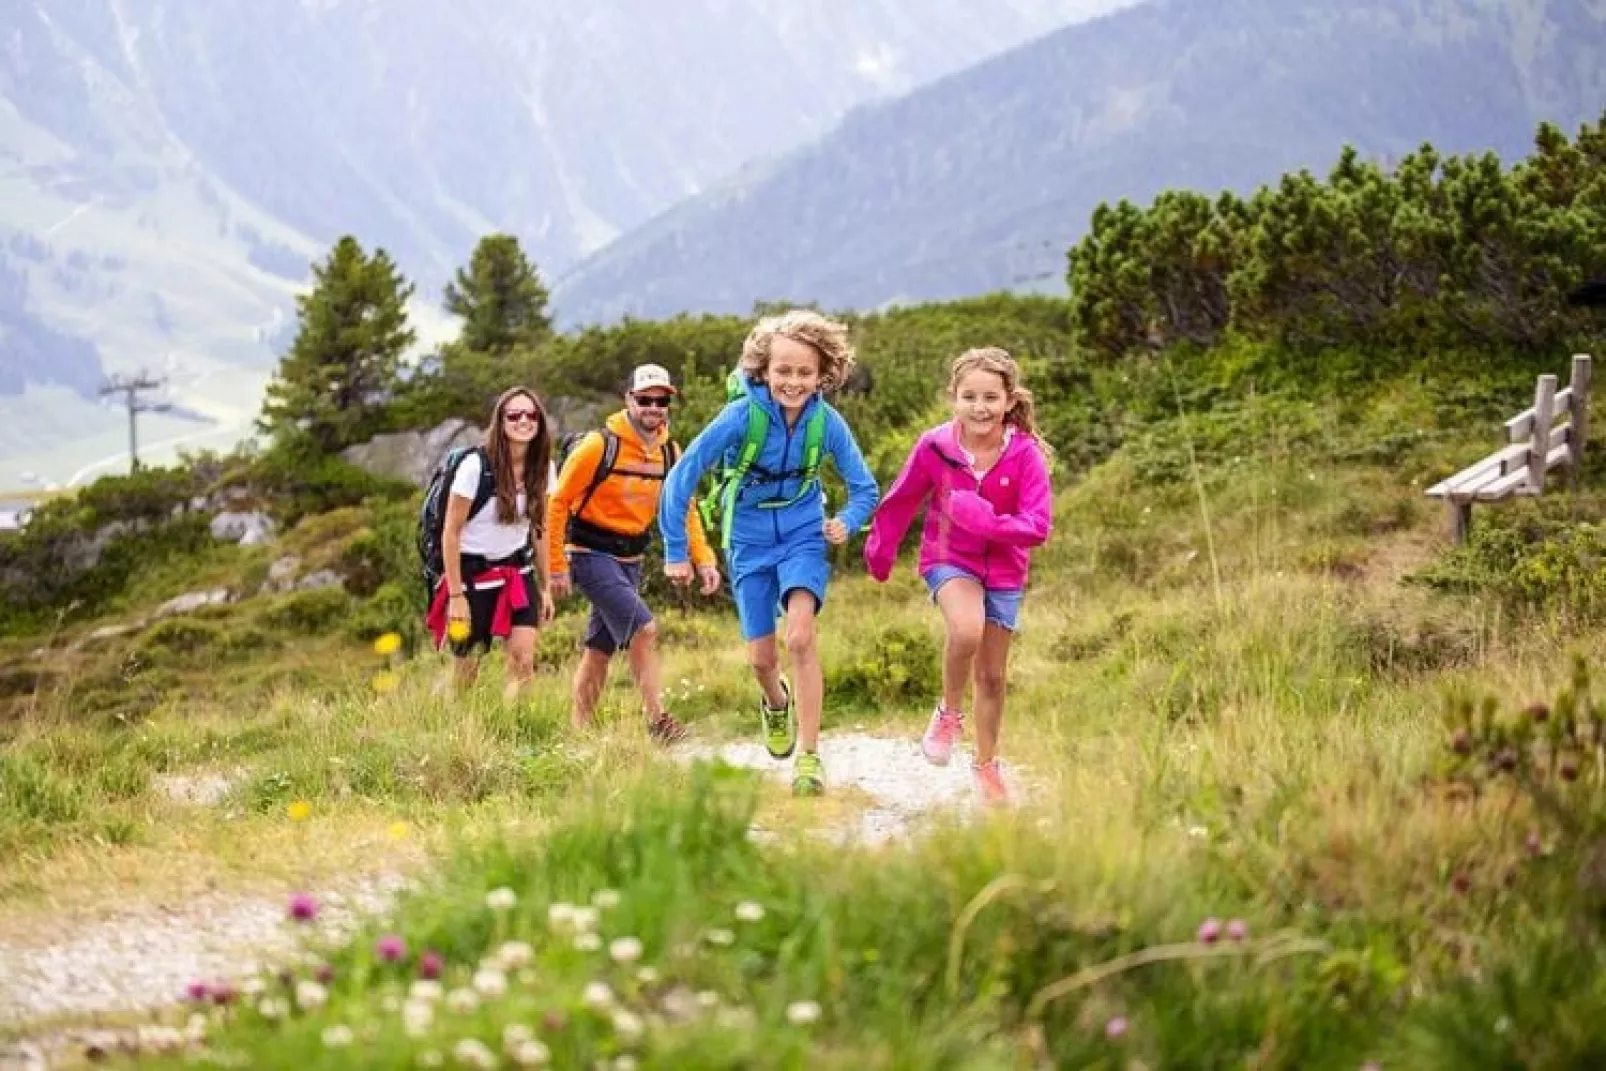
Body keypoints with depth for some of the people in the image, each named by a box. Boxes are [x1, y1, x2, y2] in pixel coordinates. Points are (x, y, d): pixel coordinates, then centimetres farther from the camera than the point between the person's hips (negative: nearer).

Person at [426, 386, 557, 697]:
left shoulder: (542, 468, -1)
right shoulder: (476, 466, -18)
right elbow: (450, 533, -13)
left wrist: (544, 588, 10)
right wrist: (456, 595, -14)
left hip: (518, 573, 4)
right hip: (473, 573, -4)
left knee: (523, 663, -11)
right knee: (466, 669, 3)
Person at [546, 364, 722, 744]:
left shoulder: (669, 453, 3)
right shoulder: (600, 446, -16)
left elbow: (685, 510, 10)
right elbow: (558, 503, -11)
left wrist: (704, 560, -3)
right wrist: (557, 566, -12)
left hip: (629, 559, 7)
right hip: (590, 555, -7)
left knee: (600, 649, 12)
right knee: (643, 628, -19)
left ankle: (579, 730, 21)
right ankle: (657, 720, -15)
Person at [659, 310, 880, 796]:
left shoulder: (827, 421, -15)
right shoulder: (743, 414, -21)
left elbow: (864, 487, -2)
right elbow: (682, 477, -16)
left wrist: (846, 522, -23)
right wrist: (675, 552, -14)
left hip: (803, 536, 0)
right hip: (750, 541, 0)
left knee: (800, 636, -22)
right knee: (761, 658, 7)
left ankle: (809, 757, -13)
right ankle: (776, 703, 45)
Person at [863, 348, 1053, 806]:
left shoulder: (1025, 454, -19)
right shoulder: (935, 446, -16)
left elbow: (1038, 526, -21)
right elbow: (900, 501, 0)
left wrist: (985, 519, -35)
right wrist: (880, 550, 12)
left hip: (1004, 570, 1)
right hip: (949, 561, -1)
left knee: (992, 674, 12)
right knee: (967, 629, -33)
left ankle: (986, 763, 35)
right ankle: (950, 713, -5)